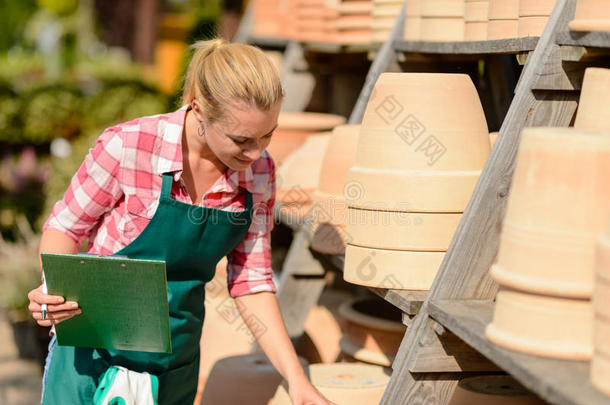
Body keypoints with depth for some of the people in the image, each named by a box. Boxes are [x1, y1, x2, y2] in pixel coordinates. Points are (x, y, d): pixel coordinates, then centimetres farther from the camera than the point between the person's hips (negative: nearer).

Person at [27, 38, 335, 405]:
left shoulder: (259, 172, -7)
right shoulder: (128, 147, -20)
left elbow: (251, 282, 1)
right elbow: (66, 225, -6)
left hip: (176, 367, 4)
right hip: (95, 357, -3)